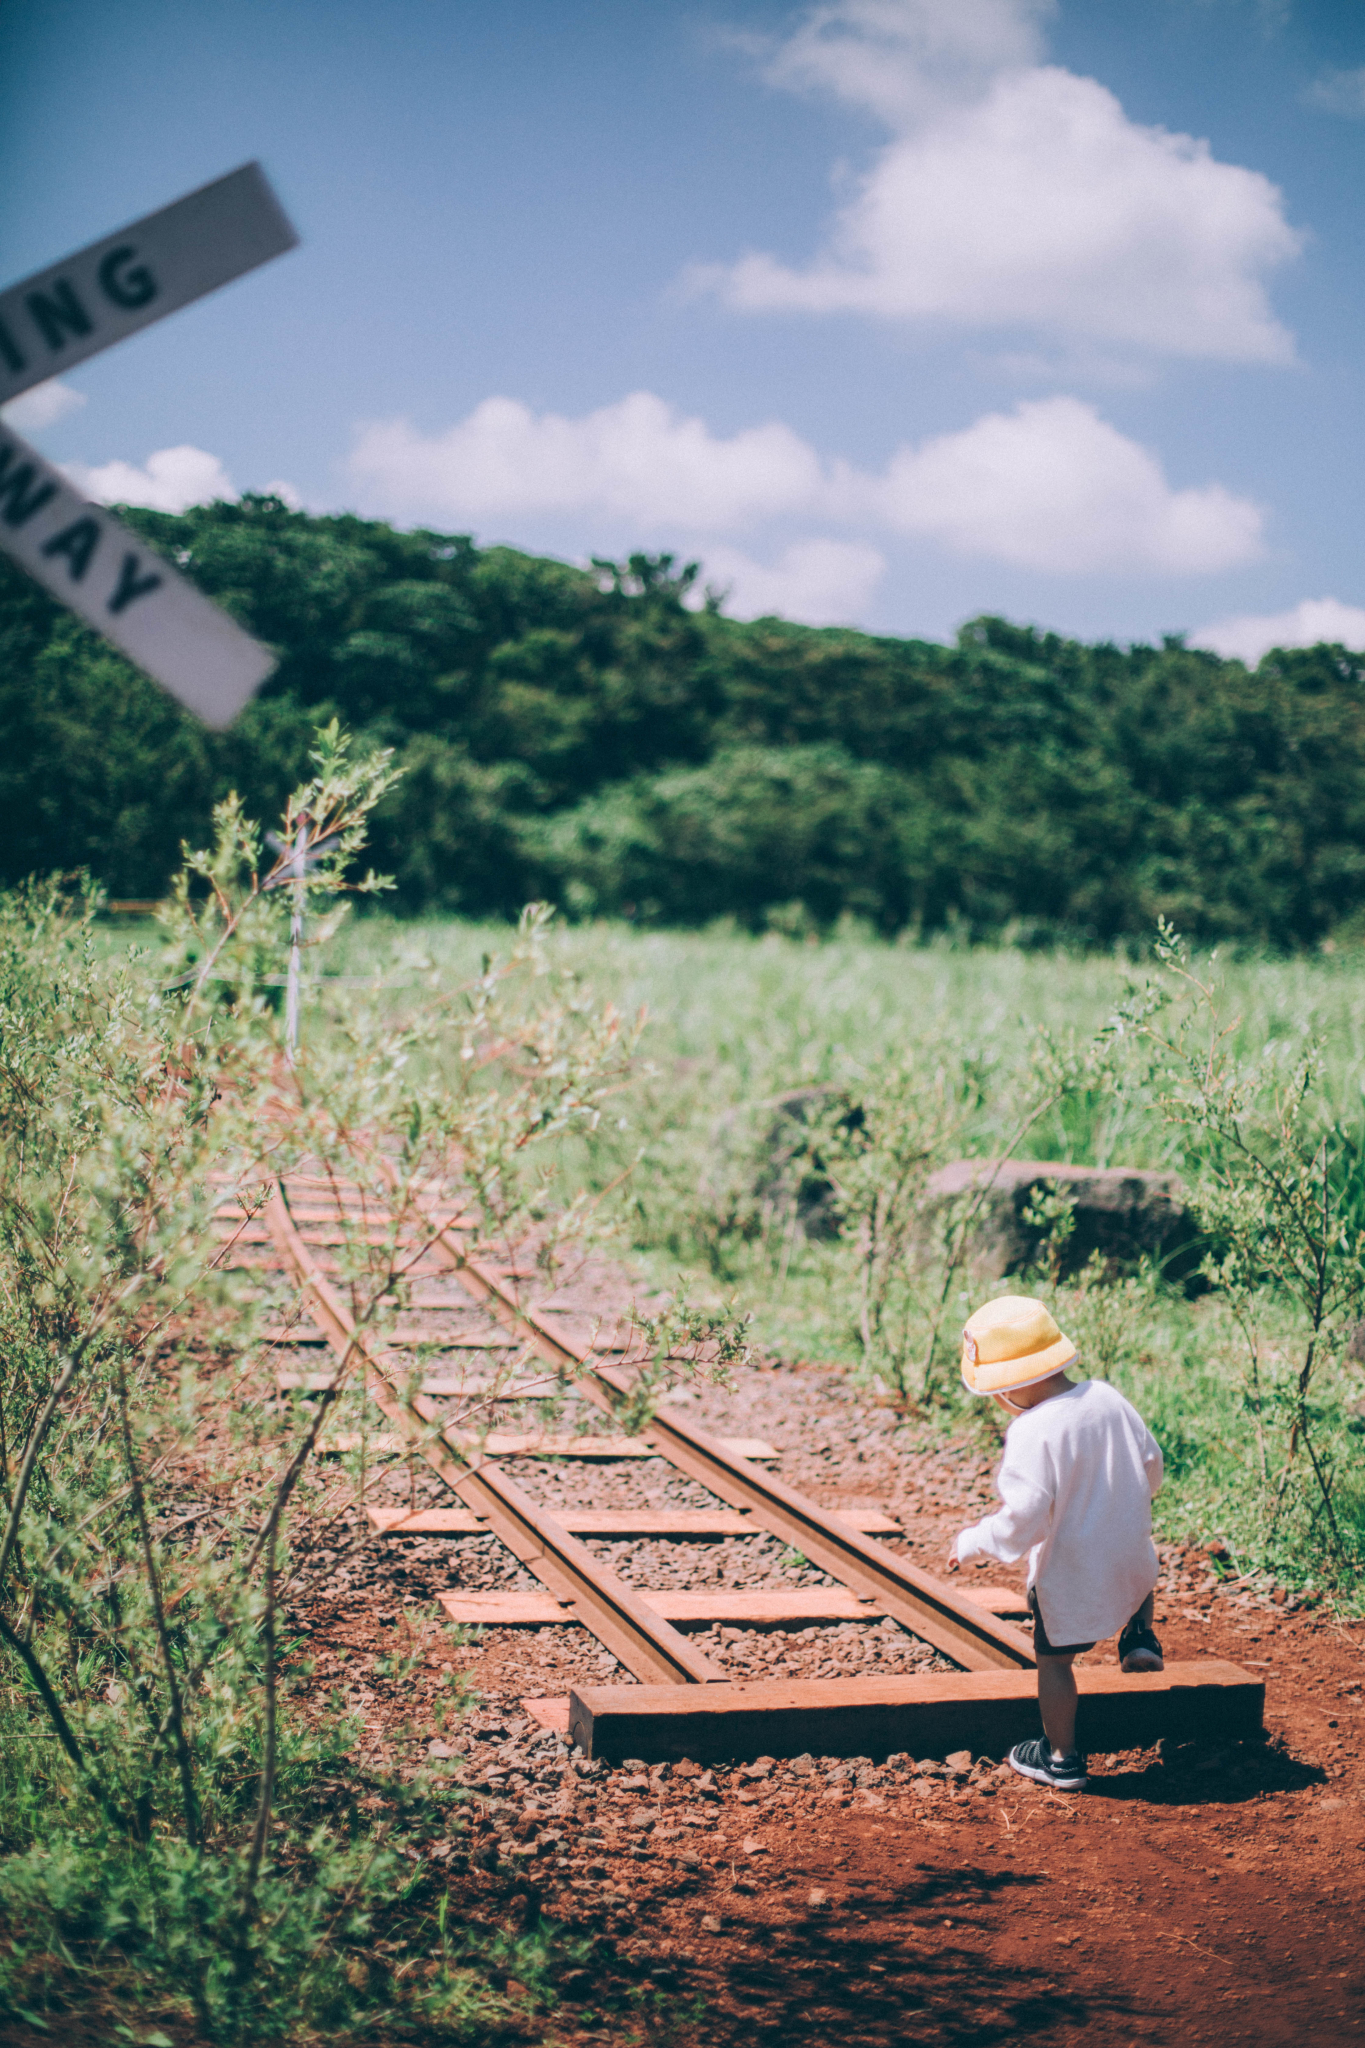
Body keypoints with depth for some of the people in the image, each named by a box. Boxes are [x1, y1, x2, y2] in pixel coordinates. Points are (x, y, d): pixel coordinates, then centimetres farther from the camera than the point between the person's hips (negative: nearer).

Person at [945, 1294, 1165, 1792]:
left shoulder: (1031, 1434, -26)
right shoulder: (1107, 1397, -6)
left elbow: (1024, 1518, -27)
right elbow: (1151, 1464, 6)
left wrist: (972, 1543, -12)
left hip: (1067, 1573, -6)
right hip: (1131, 1552, 6)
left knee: (1054, 1660, 14)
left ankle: (1062, 1758, 25)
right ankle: (1139, 1637, 27)